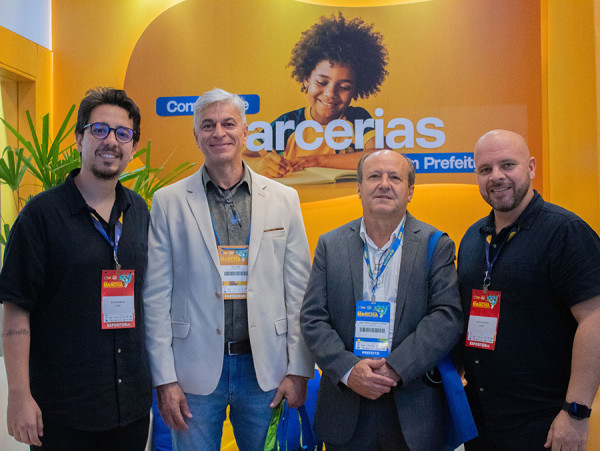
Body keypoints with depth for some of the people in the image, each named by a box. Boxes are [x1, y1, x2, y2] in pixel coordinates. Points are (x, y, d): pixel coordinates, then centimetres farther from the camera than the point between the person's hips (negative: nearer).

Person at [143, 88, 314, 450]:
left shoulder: (284, 199, 2)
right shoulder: (169, 202, -1)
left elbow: (299, 291, 2)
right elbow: (155, 296, -1)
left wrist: (299, 370, 0)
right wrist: (164, 379, -5)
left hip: (264, 367, 1)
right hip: (195, 369, -1)